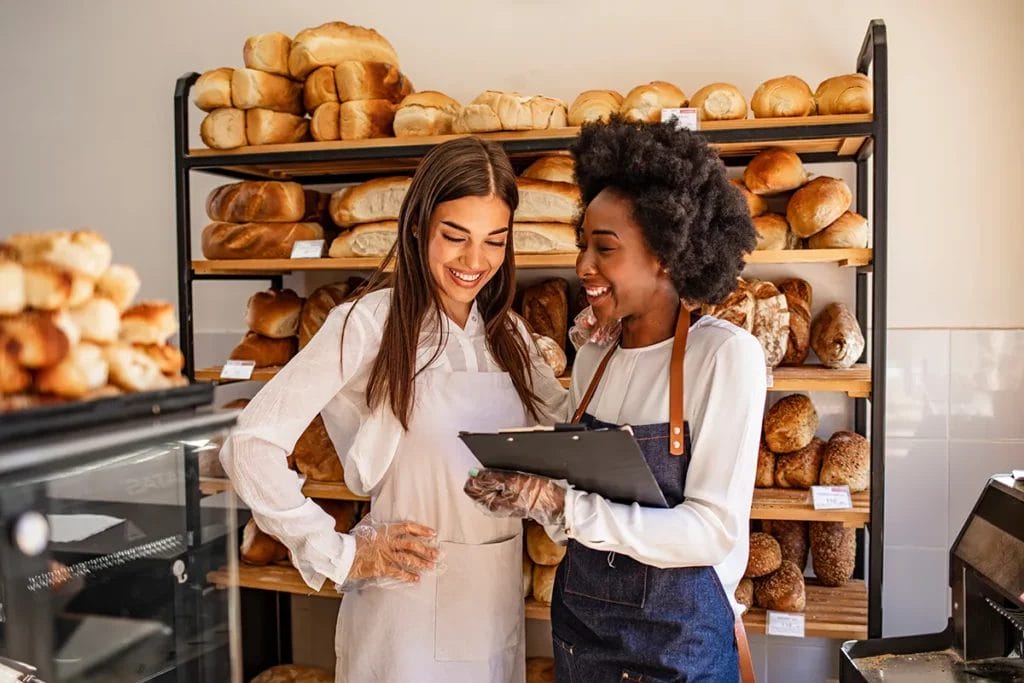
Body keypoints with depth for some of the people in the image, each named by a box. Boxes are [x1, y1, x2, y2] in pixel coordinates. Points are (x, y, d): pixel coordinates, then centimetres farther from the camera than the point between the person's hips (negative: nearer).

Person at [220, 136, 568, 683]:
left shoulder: (508, 334, 5)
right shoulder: (369, 324, -14)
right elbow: (251, 444, -15)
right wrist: (340, 555, -13)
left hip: (502, 598, 6)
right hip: (410, 602, -5)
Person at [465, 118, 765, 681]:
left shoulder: (724, 355, -16)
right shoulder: (591, 360, 1)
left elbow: (713, 531, -21)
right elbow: (582, 498, 8)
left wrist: (557, 504, -25)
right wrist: (527, 489, -12)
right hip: (577, 631, 6)